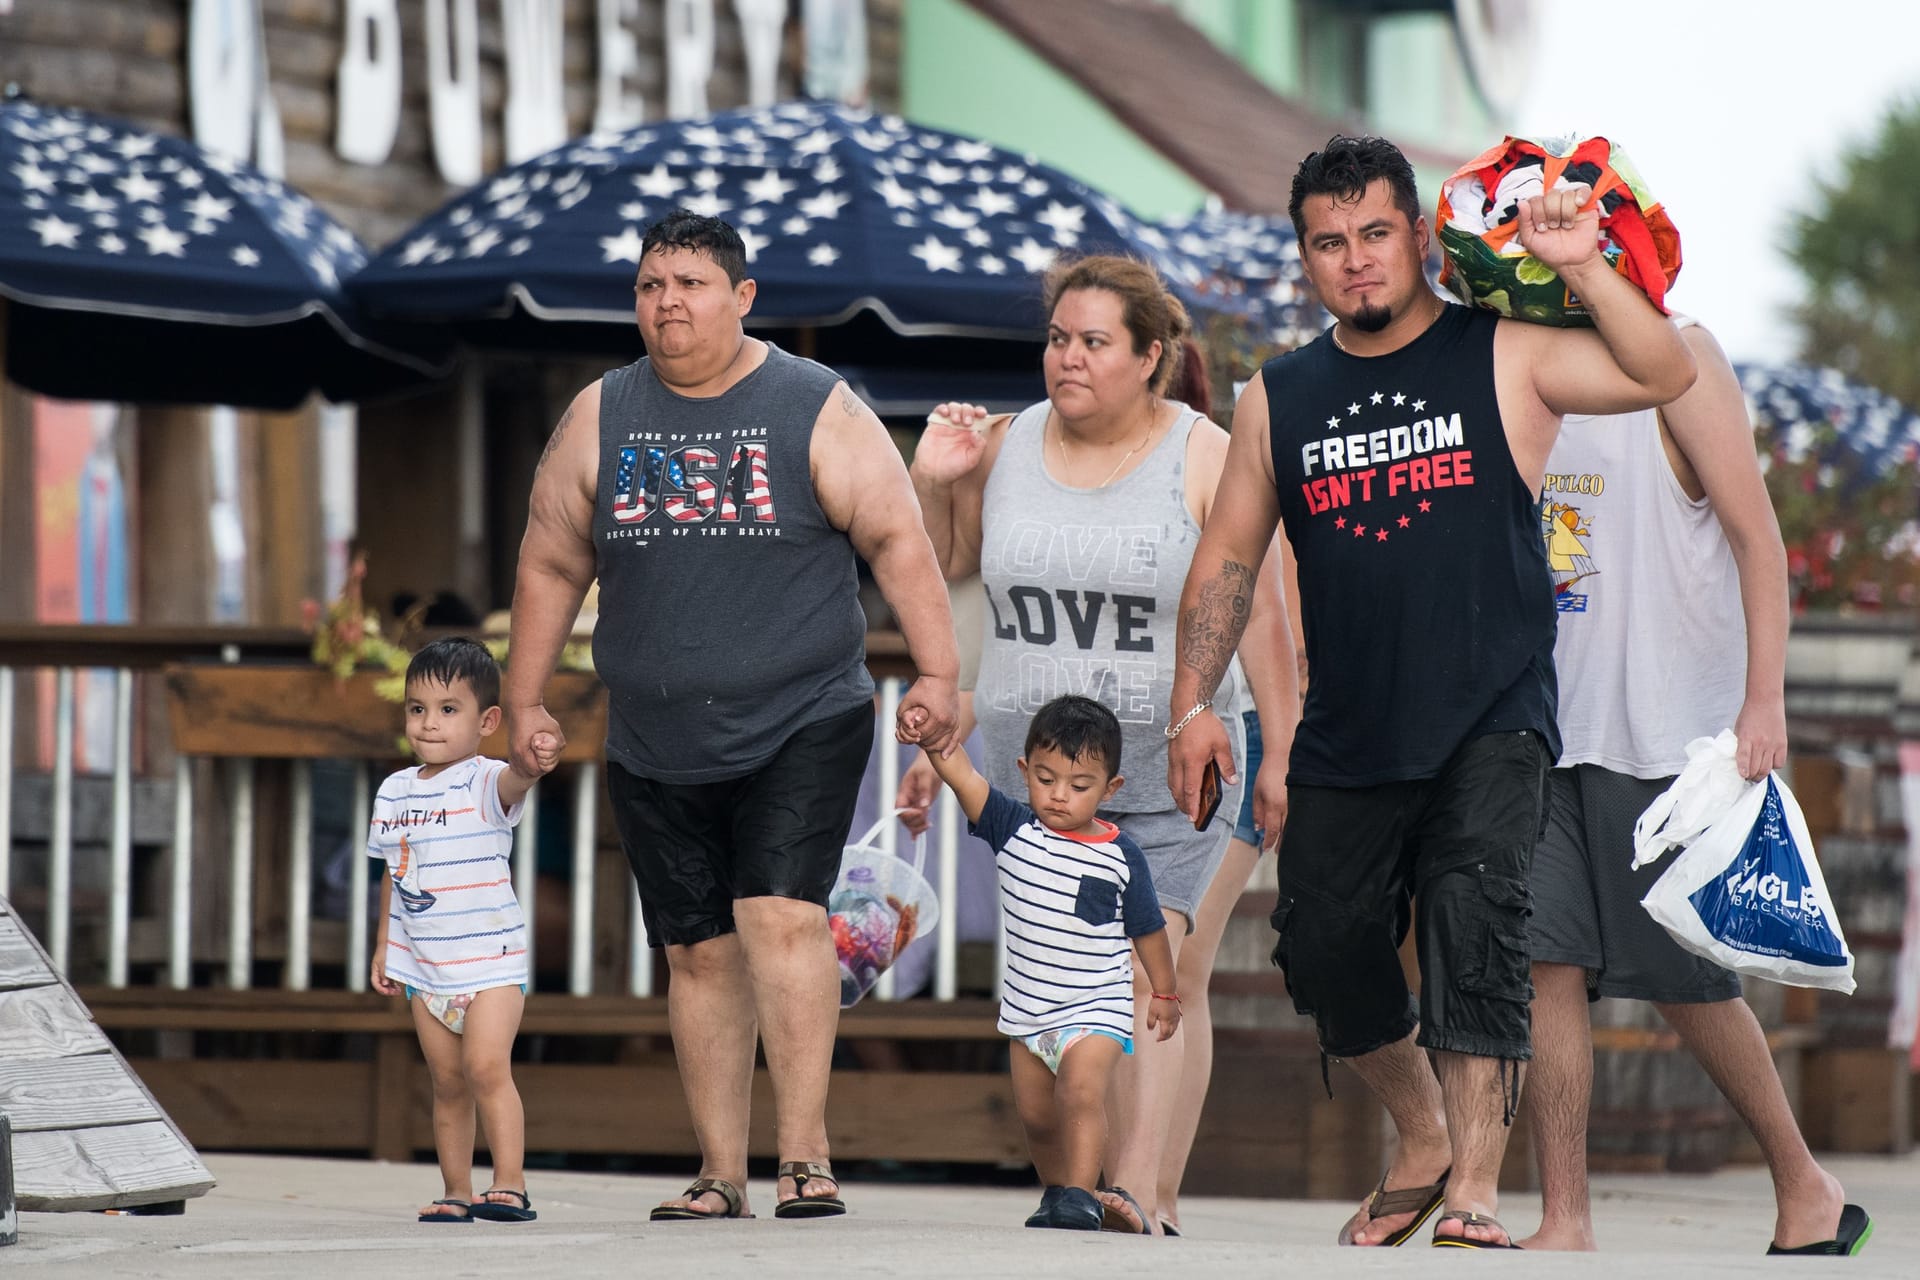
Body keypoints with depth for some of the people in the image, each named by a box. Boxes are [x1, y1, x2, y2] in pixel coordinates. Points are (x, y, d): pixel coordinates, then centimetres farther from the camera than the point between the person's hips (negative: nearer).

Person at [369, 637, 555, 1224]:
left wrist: (531, 762, -57)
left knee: (487, 1066, -18)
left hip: (490, 958, -6)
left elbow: (512, 779, -35)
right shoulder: (394, 791, 9)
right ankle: (457, 1192, 13)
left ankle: (510, 1184, -17)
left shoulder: (483, 783, -10)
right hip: (423, 966, 6)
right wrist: (383, 945, 17)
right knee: (447, 1083, 8)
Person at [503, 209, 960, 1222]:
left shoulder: (817, 410, -1)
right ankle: (721, 1173, 12)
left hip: (801, 729, -4)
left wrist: (937, 671, -12)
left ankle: (804, 1155, -18)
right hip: (656, 749, 4)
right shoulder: (601, 418, 8)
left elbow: (896, 540, -3)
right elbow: (551, 563, 15)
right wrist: (523, 698, 13)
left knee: (783, 916, -19)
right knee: (699, 951, 5)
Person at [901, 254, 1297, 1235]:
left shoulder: (1204, 458, -2)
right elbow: (939, 570, 20)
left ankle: (1136, 1190, -24)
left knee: (1143, 974, -16)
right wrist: (932, 484, 0)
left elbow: (1258, 610, -1)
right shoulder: (1004, 446, 8)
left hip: (1166, 777, -4)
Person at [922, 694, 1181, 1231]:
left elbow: (1147, 928, 6)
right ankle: (1056, 1189, 34)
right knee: (1035, 1113, 13)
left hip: (1094, 1008, -4)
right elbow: (961, 776, -17)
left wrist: (1164, 993, 14)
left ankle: (1081, 1195, -25)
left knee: (1081, 1090, -25)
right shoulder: (1014, 830, -4)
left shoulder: (1121, 856, -7)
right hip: (1027, 1008, 4)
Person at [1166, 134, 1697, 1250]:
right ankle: (1423, 1136, 32)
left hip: (1490, 721, -4)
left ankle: (1474, 1194, -25)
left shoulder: (1503, 358, -1)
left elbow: (1664, 374, -13)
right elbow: (1229, 558, 15)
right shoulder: (1278, 399, 10)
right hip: (1349, 737, 4)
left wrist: (1582, 267, -25)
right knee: (1326, 949, 5)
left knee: (1475, 910, -23)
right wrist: (1195, 703, 5)